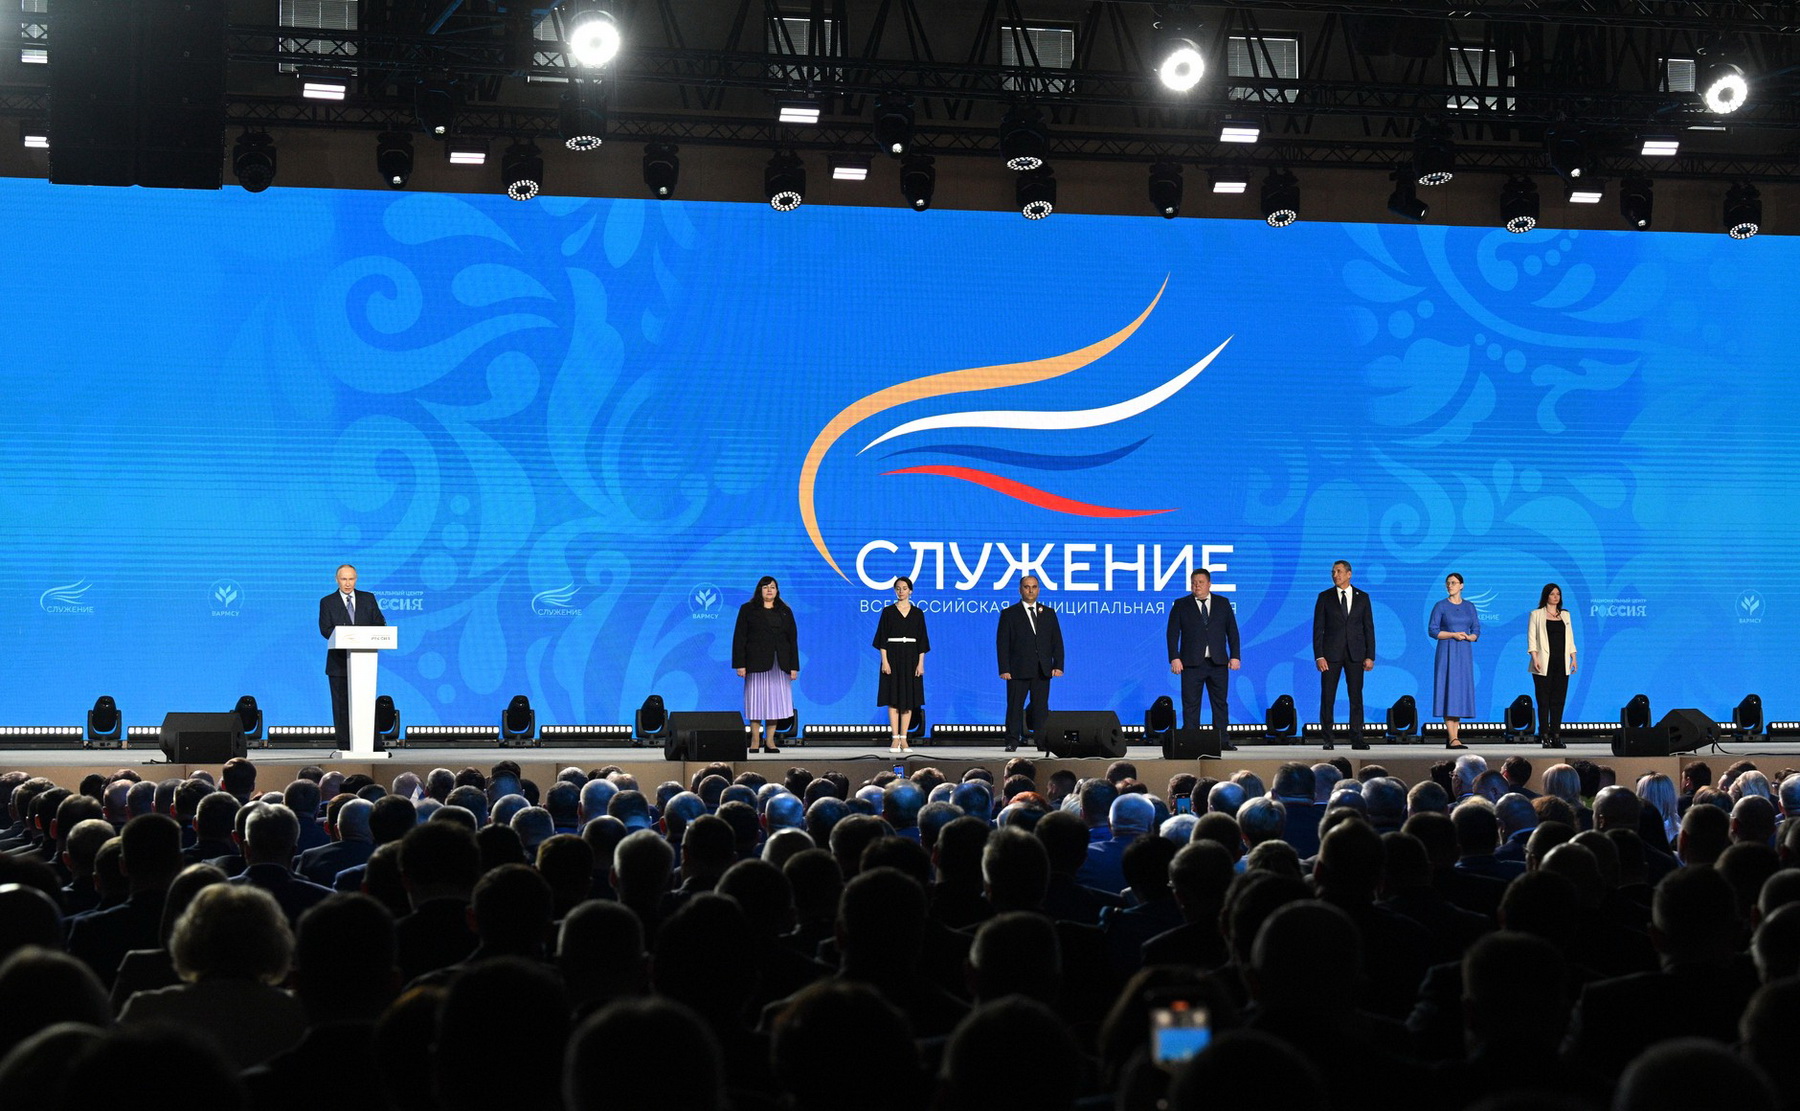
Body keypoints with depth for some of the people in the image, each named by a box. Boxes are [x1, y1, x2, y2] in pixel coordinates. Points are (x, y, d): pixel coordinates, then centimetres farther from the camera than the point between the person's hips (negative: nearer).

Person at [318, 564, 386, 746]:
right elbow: (325, 629, -5)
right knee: (341, 705, -1)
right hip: (339, 662, -1)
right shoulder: (327, 602, 6)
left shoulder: (368, 599, 12)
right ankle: (344, 745, 1)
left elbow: (380, 624, 9)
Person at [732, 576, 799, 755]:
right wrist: (740, 664, -8)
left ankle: (770, 740, 4)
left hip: (780, 664, 2)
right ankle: (756, 740, 1)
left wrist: (794, 666, 2)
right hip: (756, 663, -2)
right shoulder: (748, 610, 5)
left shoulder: (785, 612, 12)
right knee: (756, 699, -3)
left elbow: (793, 639, 10)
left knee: (776, 700, 0)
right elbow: (739, 638, 0)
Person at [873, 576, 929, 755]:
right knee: (893, 699, -3)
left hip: (911, 658, 1)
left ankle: (904, 739, 5)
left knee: (908, 698, 1)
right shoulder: (888, 611, 2)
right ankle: (895, 739, -2)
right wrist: (884, 660, -10)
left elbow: (922, 640, 5)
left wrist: (921, 663, -3)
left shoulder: (917, 613, 6)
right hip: (893, 656, -1)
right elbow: (882, 638, -1)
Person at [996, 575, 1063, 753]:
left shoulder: (1048, 613, 13)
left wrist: (1058, 665, 0)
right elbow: (1002, 643, -1)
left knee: (1041, 707, 2)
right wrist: (1004, 669, -10)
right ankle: (1012, 741, 3)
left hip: (1043, 671, 2)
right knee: (1015, 706, -1)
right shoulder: (1009, 613, 4)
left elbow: (1057, 641, 11)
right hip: (1018, 670, -2)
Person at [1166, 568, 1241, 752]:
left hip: (1218, 663, 2)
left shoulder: (1223, 604, 10)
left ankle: (1221, 741, 8)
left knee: (1220, 702, 3)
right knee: (1191, 704, -2)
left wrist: (1234, 656, 2)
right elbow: (1173, 633, 2)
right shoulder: (1181, 606, 5)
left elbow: (1232, 631, 10)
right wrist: (1174, 658, -8)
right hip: (1192, 663, -1)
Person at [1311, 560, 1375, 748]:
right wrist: (1318, 656, -7)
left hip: (1355, 654, 1)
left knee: (1356, 697, 1)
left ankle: (1356, 738, 4)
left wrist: (1370, 656, 0)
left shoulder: (1362, 598, 8)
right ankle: (1327, 739, 3)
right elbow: (1318, 628, 2)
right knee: (1327, 697, -2)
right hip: (1331, 653, -1)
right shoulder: (1325, 597, 5)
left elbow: (1369, 628, 7)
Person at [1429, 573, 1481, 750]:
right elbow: (1432, 630, -5)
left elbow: (1477, 631, 10)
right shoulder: (1441, 606, 1)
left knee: (1460, 691, 2)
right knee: (1448, 690, -10)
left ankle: (1453, 738, 6)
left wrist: (1467, 636, -11)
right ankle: (1453, 739, -14)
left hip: (1464, 653, 4)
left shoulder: (1469, 607, 12)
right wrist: (1453, 634, -15)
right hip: (1446, 652, -4)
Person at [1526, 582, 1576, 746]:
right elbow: (1531, 638, -1)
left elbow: (1570, 638, 18)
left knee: (1558, 699, 0)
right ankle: (1544, 734, -3)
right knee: (1544, 699, -4)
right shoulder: (1537, 614, 4)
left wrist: (1573, 658, 9)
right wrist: (1535, 658, -12)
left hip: (1561, 662, 4)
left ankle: (1556, 734, 3)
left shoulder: (1565, 615, 17)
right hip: (1545, 662, -4)